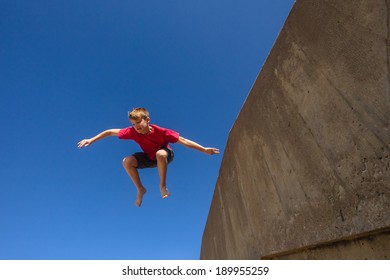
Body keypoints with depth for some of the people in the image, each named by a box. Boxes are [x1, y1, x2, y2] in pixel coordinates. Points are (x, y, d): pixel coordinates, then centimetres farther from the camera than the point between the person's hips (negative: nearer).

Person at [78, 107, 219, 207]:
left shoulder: (160, 131, -33)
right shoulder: (133, 131, -24)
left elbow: (182, 140, -33)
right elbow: (110, 132, -14)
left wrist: (205, 150, -35)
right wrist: (90, 140, -11)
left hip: (165, 156, -4)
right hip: (149, 158, 4)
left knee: (160, 154, -40)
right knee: (127, 161, -20)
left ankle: (163, 185, -16)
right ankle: (140, 190, 0)